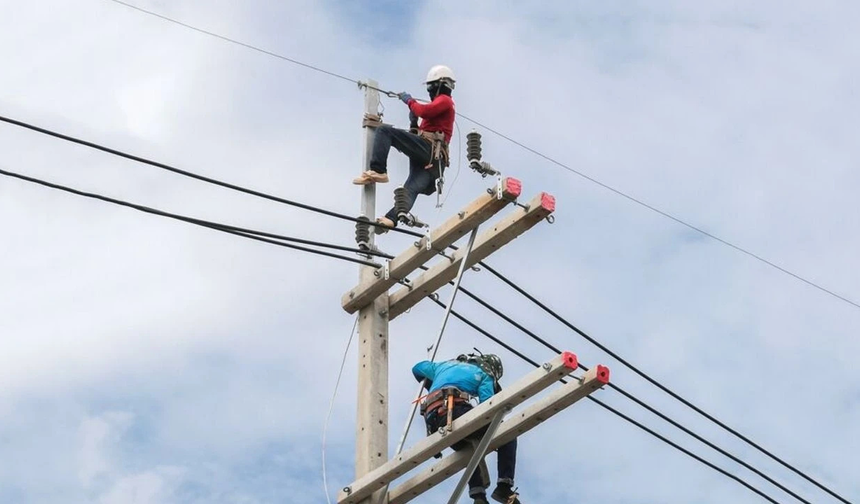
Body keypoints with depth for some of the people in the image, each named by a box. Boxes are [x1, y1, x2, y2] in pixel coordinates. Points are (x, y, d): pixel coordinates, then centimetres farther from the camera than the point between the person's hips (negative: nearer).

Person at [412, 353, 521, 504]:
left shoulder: (445, 365, 36)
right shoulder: (484, 375, 18)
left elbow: (417, 368, 51)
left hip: (433, 421, 6)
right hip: (455, 410, -6)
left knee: (471, 449, 29)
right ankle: (504, 487, -9)